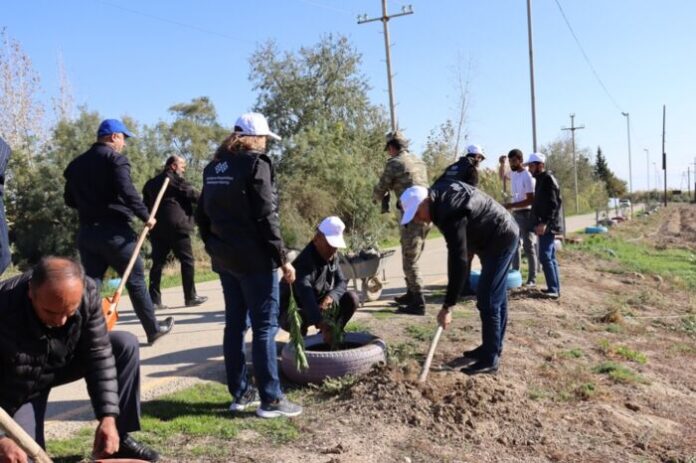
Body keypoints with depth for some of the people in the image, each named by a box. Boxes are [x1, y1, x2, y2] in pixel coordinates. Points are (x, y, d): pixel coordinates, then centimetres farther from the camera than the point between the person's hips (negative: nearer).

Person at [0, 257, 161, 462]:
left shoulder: (87, 292, -28)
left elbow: (98, 353, -22)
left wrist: (108, 417, -28)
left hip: (64, 363, 3)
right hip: (17, 388, -3)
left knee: (126, 345, -16)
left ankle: (119, 437, -5)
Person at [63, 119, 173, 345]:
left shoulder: (77, 163, 14)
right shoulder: (115, 158, -7)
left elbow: (69, 199, 15)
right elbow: (127, 191, -20)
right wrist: (145, 216, -12)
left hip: (86, 232, 6)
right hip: (114, 231, -6)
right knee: (136, 280, 6)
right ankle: (153, 329, 18)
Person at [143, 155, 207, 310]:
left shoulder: (151, 183, 19)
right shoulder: (176, 179, -2)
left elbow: (146, 204, 21)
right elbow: (191, 194, -7)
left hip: (157, 228, 7)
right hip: (176, 226, -6)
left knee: (158, 262, 6)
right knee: (187, 260, 2)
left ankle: (154, 300, 3)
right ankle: (190, 297, 4)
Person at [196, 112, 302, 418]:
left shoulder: (214, 167, 12)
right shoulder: (256, 163, -11)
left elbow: (202, 214, 15)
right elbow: (266, 217, -16)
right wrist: (282, 258, -12)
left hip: (225, 258, 8)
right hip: (255, 259, -8)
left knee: (235, 325, 12)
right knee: (264, 327, -3)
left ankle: (240, 393, 20)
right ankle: (270, 400, 2)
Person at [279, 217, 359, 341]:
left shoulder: (332, 257, -5)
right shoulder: (303, 264, -32)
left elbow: (341, 282, -5)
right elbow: (306, 297, -48)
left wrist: (330, 297, -30)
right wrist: (323, 326, -61)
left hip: (319, 305, 7)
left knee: (351, 298, -10)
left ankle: (331, 335, 3)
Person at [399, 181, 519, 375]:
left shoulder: (450, 213, -32)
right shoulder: (440, 191, -4)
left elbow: (458, 262, -33)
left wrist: (447, 306, -31)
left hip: (501, 239, -10)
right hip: (501, 236, 10)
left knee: (487, 300, -9)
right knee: (496, 297, 16)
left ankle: (489, 360, -1)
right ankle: (492, 349, 27)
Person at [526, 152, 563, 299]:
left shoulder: (548, 179, -11)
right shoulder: (541, 179, 18)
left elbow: (553, 204, -20)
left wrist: (544, 223, -26)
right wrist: (540, 223, 20)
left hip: (548, 225, -10)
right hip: (545, 224, 10)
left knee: (545, 256, -14)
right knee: (550, 257, 10)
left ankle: (553, 289, -15)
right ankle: (555, 288, 14)